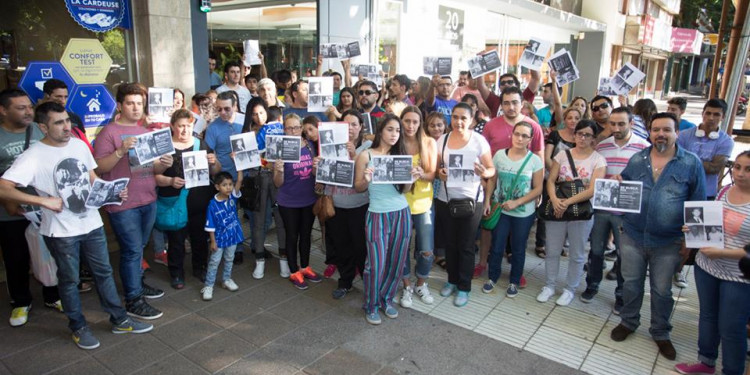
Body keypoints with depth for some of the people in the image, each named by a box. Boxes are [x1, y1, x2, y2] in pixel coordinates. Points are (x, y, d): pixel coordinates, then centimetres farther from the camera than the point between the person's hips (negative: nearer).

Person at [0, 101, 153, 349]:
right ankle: (78, 327, 31)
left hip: (92, 223, 5)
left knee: (104, 272, 15)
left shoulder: (79, 144, 3)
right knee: (69, 280, 12)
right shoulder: (34, 156, -14)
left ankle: (120, 320, 29)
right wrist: (44, 201, -26)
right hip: (61, 231, -5)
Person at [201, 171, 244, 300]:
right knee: (214, 262, 5)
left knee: (229, 259, 20)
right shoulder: (213, 204, -18)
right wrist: (213, 241, -12)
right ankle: (208, 286, 15)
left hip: (233, 236, 4)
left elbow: (239, 180, -22)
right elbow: (210, 226, -13)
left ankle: (226, 280, 38)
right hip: (219, 238, -4)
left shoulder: (232, 197, -9)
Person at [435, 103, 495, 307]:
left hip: (471, 199, -3)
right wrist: (439, 173, -14)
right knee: (450, 243, 14)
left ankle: (464, 287, 20)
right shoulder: (442, 140, 2)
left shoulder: (479, 141, -7)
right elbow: (435, 167, 8)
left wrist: (484, 173, -27)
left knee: (466, 245, 5)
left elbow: (492, 169, -5)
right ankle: (452, 280, 33)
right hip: (445, 198, 3)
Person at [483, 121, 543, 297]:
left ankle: (514, 282, 32)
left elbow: (538, 189, -9)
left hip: (524, 213, -1)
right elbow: (492, 180, 3)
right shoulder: (499, 155, -5)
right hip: (500, 209, 1)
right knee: (496, 247, 10)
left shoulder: (535, 160, -10)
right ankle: (492, 277, 31)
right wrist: (487, 201, -4)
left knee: (518, 249, 13)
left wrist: (516, 203, -18)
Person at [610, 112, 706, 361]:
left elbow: (698, 204, -1)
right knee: (631, 283, 16)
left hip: (668, 242, -2)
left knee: (662, 290, 13)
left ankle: (660, 333, 34)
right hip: (632, 235, 2)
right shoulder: (637, 160, 3)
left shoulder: (691, 163, -4)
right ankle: (628, 322, 37)